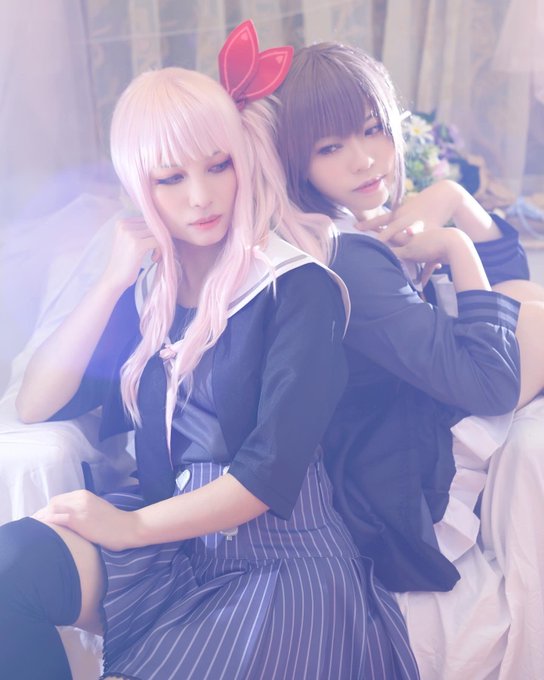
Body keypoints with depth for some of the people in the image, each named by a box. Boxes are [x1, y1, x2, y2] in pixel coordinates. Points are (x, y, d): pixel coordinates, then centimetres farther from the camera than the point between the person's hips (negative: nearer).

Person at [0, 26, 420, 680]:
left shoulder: (298, 287, -9)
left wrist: (131, 527, -14)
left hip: (286, 553, -4)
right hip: (171, 541, 5)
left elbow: (273, 471, -15)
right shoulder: (147, 293, 9)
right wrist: (115, 279, -6)